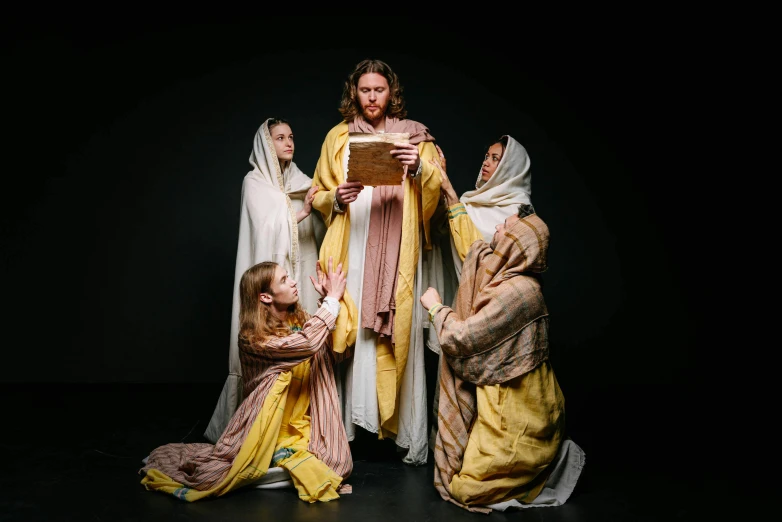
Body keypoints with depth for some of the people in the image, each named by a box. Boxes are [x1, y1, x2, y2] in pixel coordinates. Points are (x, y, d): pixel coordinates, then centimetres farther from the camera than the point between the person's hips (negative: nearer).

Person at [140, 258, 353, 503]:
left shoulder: (301, 321, 3)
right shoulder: (254, 338, -18)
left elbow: (338, 353, 0)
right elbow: (308, 344, -31)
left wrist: (328, 300, -7)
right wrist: (332, 299, -22)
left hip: (303, 426, 5)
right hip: (264, 429, -5)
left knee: (338, 465, -20)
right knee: (209, 476, -20)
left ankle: (281, 456, 6)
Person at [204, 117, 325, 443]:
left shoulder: (301, 181, 16)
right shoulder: (255, 181, 2)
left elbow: (320, 224, 10)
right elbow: (266, 227, -10)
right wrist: (301, 212, -21)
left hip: (301, 272, 5)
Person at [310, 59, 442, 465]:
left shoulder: (413, 136, 13)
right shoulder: (338, 138, 15)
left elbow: (434, 193, 2)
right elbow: (318, 195, 14)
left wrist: (419, 169, -18)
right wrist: (337, 198, -8)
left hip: (396, 254, -1)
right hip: (352, 252, 1)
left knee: (397, 336, -5)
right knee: (354, 335, -7)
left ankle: (406, 431, 1)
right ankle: (350, 424, 1)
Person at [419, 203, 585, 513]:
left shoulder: (518, 291, -24)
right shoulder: (505, 276, 3)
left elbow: (460, 338, -22)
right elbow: (476, 247, 23)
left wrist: (435, 307, -5)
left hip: (516, 412, -9)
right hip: (500, 398, 9)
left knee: (467, 488, -6)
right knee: (463, 474, 18)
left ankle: (559, 460, 7)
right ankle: (551, 456, 21)